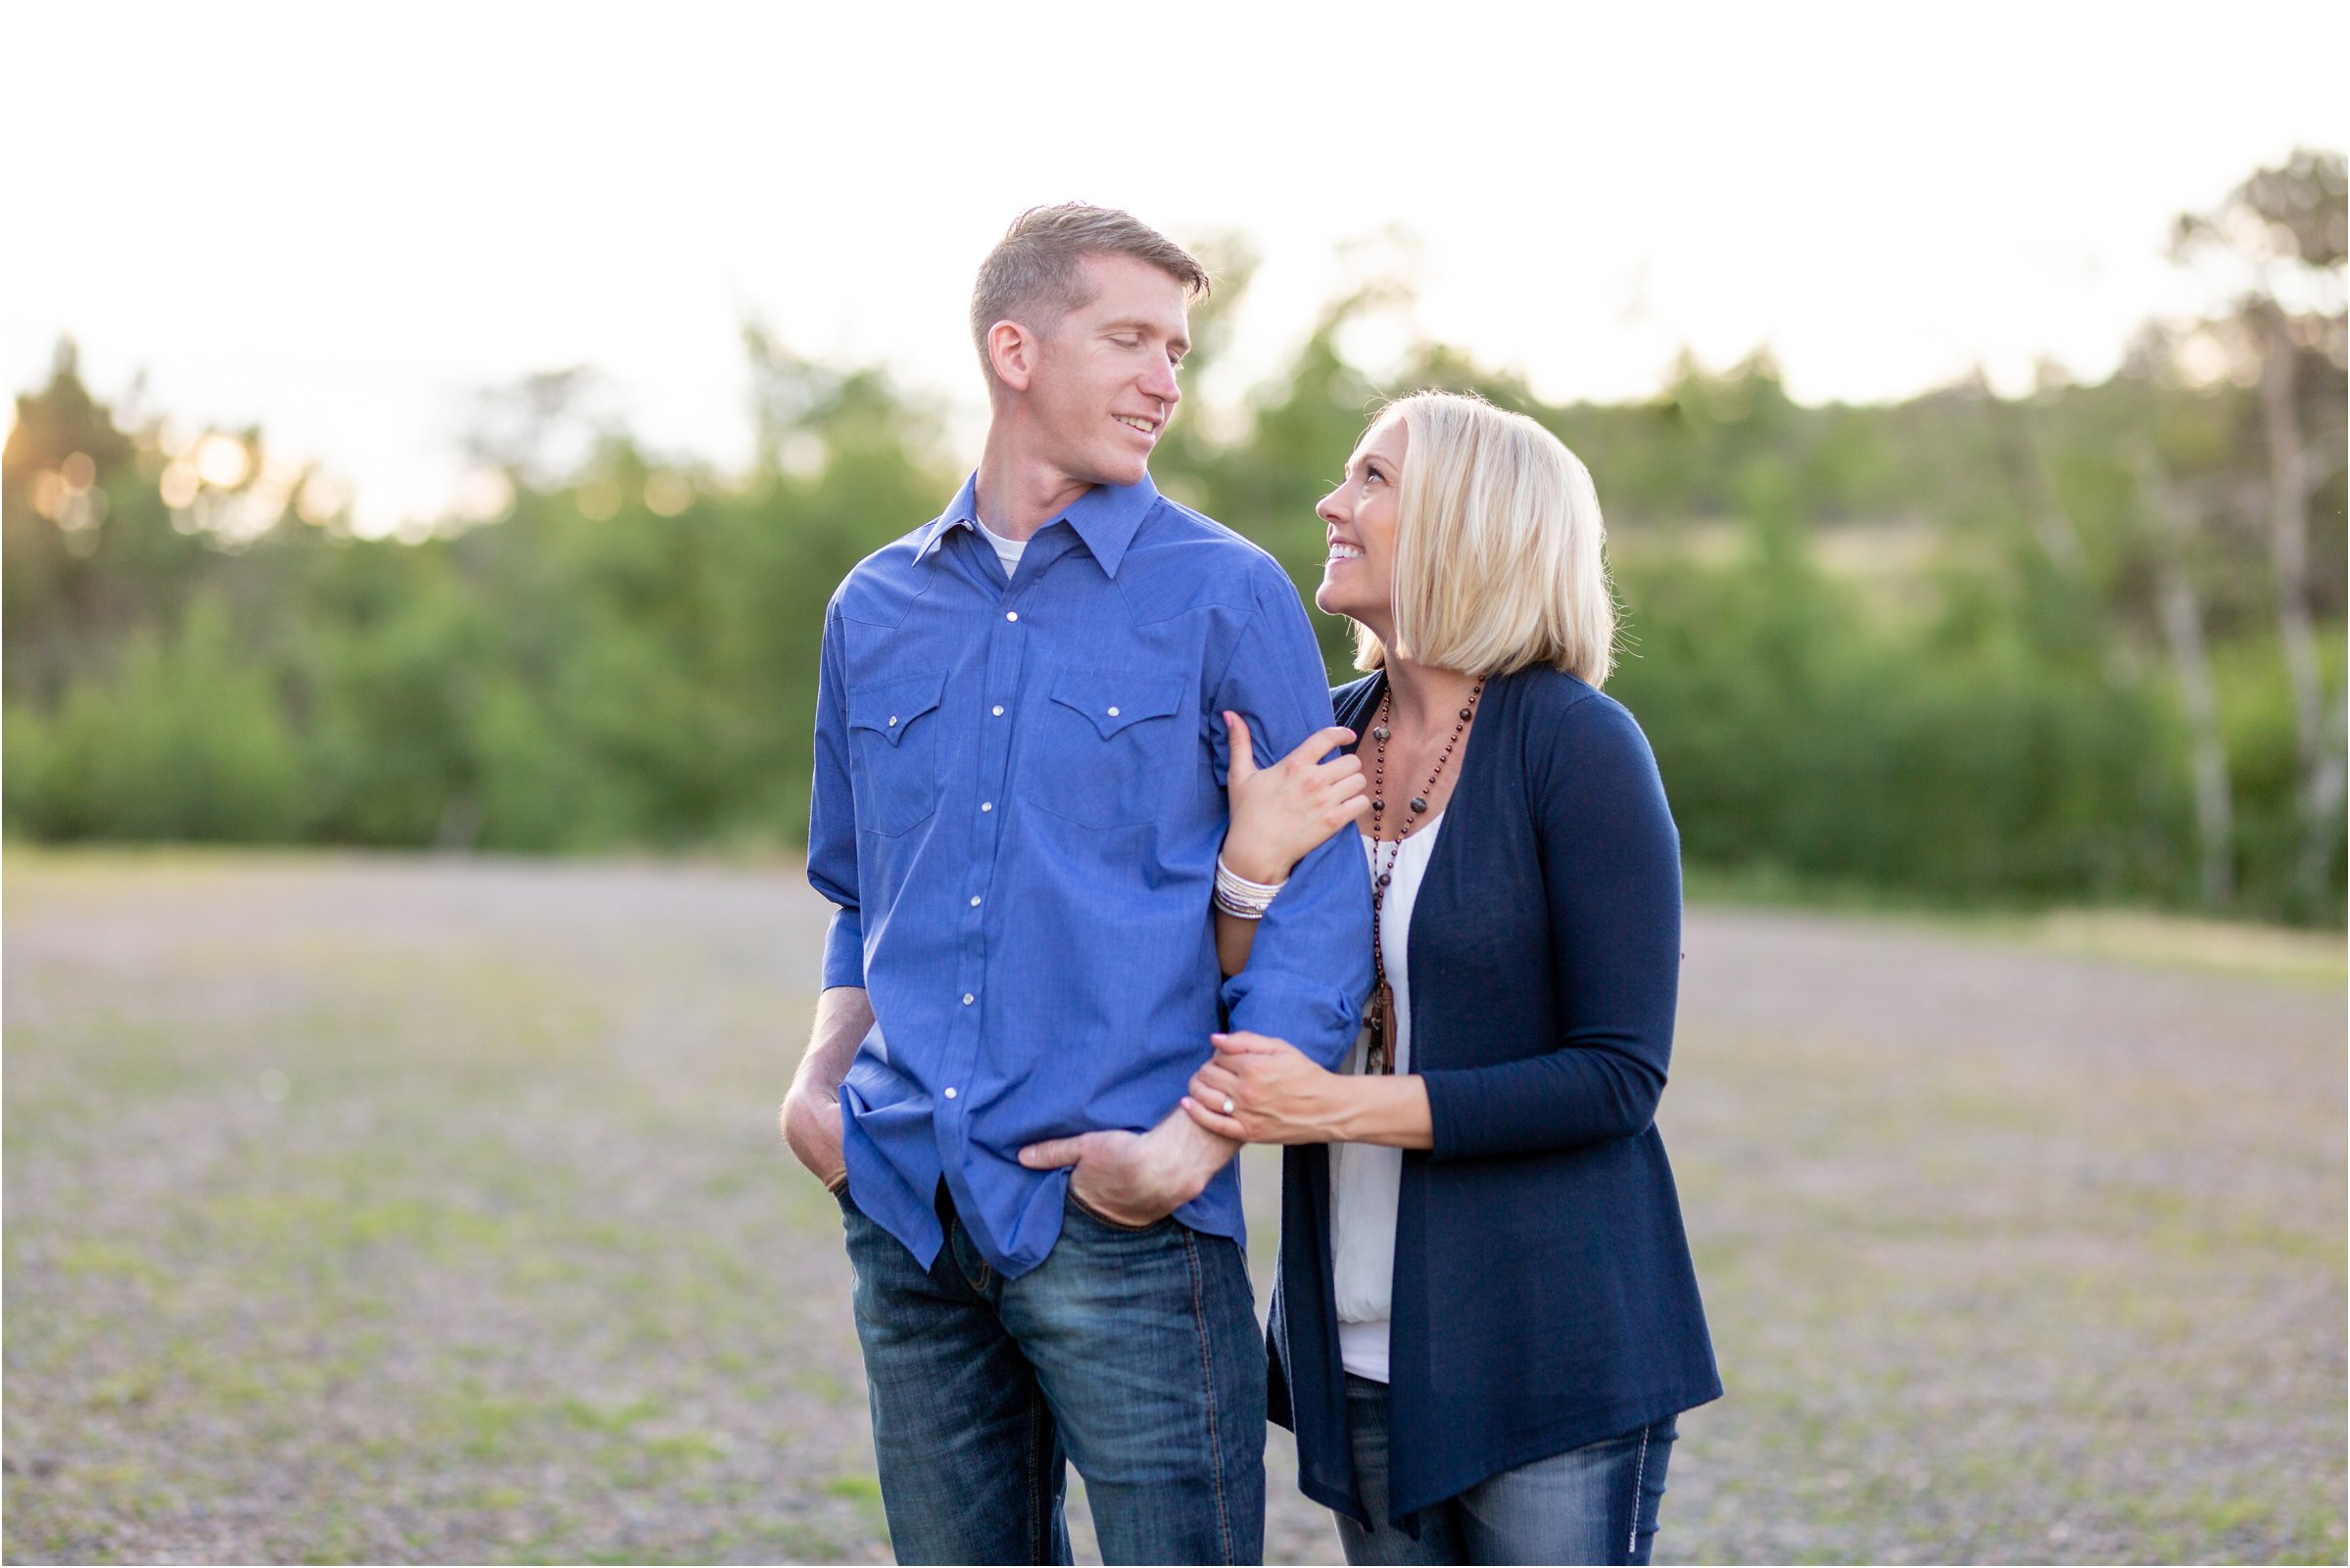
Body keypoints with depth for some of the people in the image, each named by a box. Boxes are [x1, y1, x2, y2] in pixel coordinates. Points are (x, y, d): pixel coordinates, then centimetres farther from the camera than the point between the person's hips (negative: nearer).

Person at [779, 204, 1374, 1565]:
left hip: (1122, 1223, -4)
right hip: (907, 1221, 4)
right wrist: (821, 1082, 4)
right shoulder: (878, 611, 12)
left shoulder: (1226, 597, -1)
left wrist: (1190, 1147, -14)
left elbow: (1323, 907, -5)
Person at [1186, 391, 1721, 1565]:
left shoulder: (1577, 744, -11)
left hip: (1546, 1350, -5)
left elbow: (1618, 1077, -15)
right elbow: (1241, 1025, 3)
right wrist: (1249, 865, -15)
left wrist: (1339, 1106, -20)